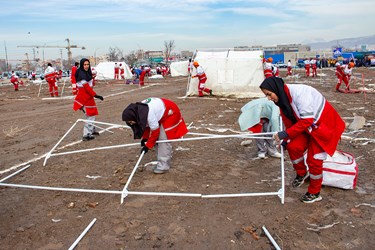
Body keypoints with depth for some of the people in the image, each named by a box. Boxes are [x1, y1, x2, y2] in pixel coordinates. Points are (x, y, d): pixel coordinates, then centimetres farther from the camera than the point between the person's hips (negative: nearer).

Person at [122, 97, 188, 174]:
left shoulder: (149, 114, -38)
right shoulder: (137, 111, -12)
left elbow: (155, 131, -26)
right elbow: (146, 125, 4)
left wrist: (148, 146, -17)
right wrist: (145, 138, -4)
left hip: (170, 113, -9)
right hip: (160, 115, 9)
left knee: (164, 139, -15)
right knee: (157, 138, 5)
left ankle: (163, 165, -10)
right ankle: (161, 162, 15)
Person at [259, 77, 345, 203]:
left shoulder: (298, 92, -31)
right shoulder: (282, 98, -4)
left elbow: (307, 120, -31)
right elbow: (290, 122, 5)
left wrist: (286, 134, -28)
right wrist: (285, 140, -5)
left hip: (324, 125, -7)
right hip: (308, 126, 7)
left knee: (314, 160, -3)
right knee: (293, 146, -10)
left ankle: (314, 193, 18)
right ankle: (301, 173, 18)